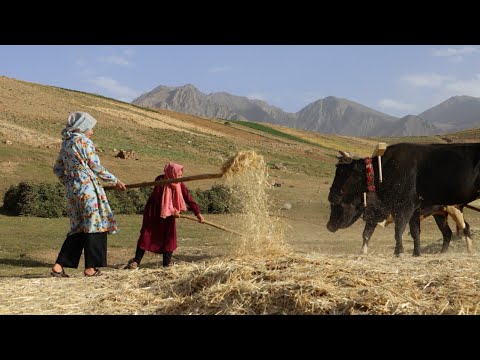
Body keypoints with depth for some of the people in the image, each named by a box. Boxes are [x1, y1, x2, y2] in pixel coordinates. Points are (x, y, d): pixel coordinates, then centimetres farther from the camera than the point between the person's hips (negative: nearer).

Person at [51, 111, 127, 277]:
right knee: (94, 225, 1)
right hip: (87, 187, -8)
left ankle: (58, 266, 6)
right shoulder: (84, 141, -8)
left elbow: (57, 169, 19)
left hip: (71, 189, 8)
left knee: (78, 227, 13)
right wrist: (115, 181, 4)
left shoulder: (66, 143, 15)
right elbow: (96, 167, -7)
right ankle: (90, 268, 4)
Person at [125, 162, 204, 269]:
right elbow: (157, 200, -24)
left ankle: (167, 262, 9)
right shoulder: (160, 181, -24)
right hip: (154, 213, -4)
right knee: (147, 236, -5)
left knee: (169, 236, 1)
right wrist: (172, 210, -23)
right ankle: (136, 261, 1)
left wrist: (197, 213, -16)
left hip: (169, 215, 5)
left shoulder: (179, 184, -10)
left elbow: (188, 198, -10)